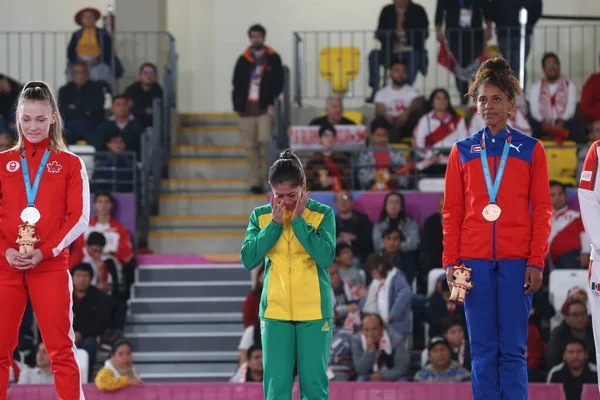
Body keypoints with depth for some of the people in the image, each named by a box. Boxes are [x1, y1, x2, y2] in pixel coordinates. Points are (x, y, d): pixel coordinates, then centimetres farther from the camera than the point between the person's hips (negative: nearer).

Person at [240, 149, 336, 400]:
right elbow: (248, 259, -6)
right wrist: (275, 223, -11)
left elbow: (326, 257, -15)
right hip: (275, 311, 2)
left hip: (314, 312, -2)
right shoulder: (261, 216, 4)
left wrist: (298, 220, -15)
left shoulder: (322, 214, -2)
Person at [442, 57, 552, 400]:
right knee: (483, 349, 2)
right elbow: (452, 211, 9)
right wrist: (451, 261, 1)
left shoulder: (531, 150, 5)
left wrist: (537, 261, -5)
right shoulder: (463, 151, 10)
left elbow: (542, 209, 3)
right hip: (475, 262, 2)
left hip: (516, 262, -2)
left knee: (513, 349, -2)